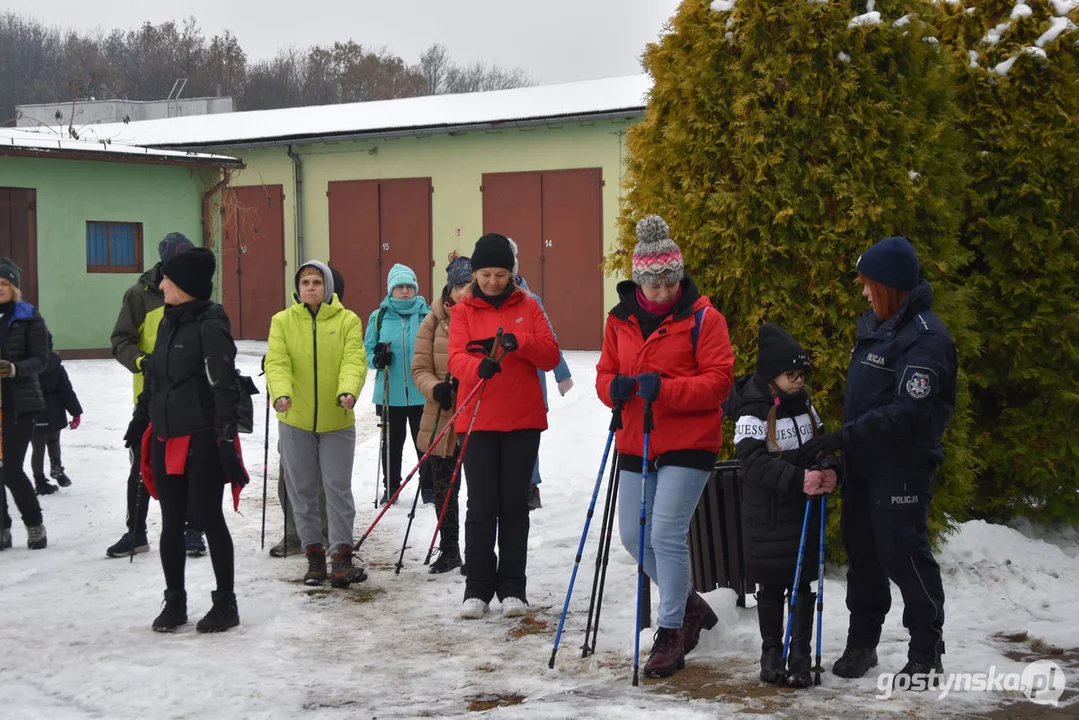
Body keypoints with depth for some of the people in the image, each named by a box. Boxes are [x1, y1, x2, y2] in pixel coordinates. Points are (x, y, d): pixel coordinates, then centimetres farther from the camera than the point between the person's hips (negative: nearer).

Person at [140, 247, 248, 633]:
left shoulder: (210, 326, -13)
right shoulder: (168, 323, 11)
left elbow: (225, 388, -16)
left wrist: (227, 441, -19)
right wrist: (150, 424, 21)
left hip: (201, 441, -7)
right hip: (166, 439, 7)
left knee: (209, 519, 1)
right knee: (171, 524, 11)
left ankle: (225, 603, 12)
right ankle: (175, 602, 22)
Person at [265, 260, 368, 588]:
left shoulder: (348, 320, 0)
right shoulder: (282, 321, 2)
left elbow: (354, 361, -12)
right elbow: (277, 362, -9)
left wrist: (348, 391, -32)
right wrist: (281, 393, -29)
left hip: (337, 420, -2)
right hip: (295, 419, 2)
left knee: (338, 487, -3)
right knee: (302, 490, 8)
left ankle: (342, 555, 2)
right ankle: (314, 554, 18)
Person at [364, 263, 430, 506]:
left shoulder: (427, 315, 1)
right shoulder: (379, 317, 3)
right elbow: (367, 348, 9)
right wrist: (377, 358, -12)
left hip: (421, 392, -1)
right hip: (389, 392, 1)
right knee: (392, 442, 11)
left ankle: (429, 487, 18)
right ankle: (391, 486, 25)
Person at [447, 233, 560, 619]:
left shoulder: (528, 307, 6)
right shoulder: (463, 311, 3)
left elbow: (551, 355, -1)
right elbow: (456, 358, -11)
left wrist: (519, 342, -19)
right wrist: (480, 366, -33)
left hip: (523, 420, 1)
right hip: (478, 420, -1)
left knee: (514, 504, 6)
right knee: (482, 506, 0)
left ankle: (512, 587, 14)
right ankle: (478, 587, 9)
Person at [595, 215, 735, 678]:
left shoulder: (702, 318, -8)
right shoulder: (620, 318, 7)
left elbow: (719, 380, -12)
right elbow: (606, 371, 14)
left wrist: (665, 389, -24)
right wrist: (614, 388, -10)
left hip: (688, 445, -6)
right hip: (635, 443, 6)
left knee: (666, 535, -12)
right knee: (633, 536, 9)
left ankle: (670, 634, 4)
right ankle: (689, 605, 32)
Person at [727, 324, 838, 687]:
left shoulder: (804, 404, 7)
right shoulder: (752, 411, -14)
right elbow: (753, 462, -23)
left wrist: (828, 470, -9)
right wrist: (798, 479, -32)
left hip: (806, 510, 5)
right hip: (767, 516, -5)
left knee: (804, 579, 6)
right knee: (771, 583, 4)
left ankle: (800, 655, 14)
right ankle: (772, 653, 18)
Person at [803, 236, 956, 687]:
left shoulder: (925, 337, -17)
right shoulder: (876, 325, 11)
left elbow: (908, 411, -26)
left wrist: (845, 435, -28)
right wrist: (844, 444, 17)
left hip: (901, 467, -9)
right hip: (863, 462, 9)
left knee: (904, 553, -4)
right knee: (862, 551, 14)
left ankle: (926, 654, 8)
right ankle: (861, 644, 26)